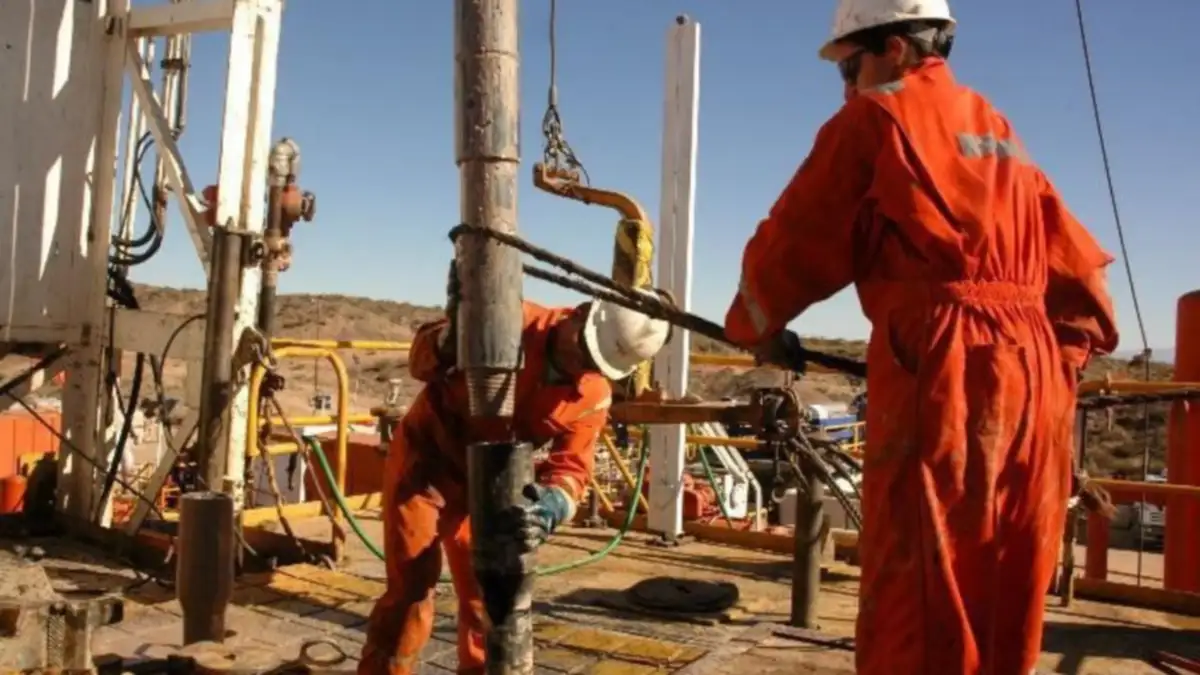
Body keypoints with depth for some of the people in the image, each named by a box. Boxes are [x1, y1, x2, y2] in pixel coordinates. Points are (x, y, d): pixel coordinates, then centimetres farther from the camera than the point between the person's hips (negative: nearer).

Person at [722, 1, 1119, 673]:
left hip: (942, 370, -7)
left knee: (918, 594, -3)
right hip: (1034, 372, 8)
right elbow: (1076, 267, 20)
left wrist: (757, 325, 18)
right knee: (1004, 592, 14)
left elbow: (790, 243, 3)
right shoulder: (999, 129, 22)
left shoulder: (875, 119, 2)